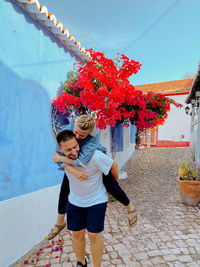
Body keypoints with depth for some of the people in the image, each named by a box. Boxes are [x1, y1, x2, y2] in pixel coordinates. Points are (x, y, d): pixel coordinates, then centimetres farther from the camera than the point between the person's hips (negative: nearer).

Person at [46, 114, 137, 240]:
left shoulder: (95, 136, -40)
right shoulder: (67, 130, -32)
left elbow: (81, 161, -49)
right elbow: (60, 159, -32)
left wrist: (60, 158, -37)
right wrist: (74, 171, -46)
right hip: (73, 164, 3)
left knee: (112, 187, -3)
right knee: (64, 189, 7)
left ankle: (130, 207, 32)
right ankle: (60, 223, 33)